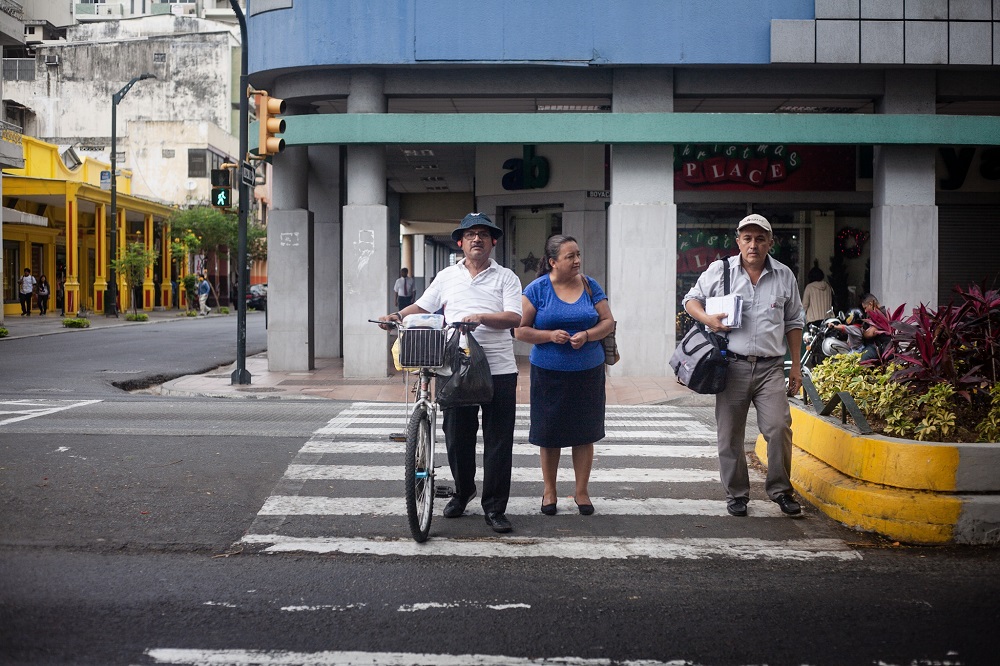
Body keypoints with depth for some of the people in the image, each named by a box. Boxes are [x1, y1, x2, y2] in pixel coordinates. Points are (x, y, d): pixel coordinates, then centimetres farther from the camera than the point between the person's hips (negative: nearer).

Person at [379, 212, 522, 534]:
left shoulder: (506, 278, 4)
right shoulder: (447, 277, 14)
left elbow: (514, 317, -7)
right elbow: (422, 306, 19)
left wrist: (480, 317, -22)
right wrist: (397, 316, 1)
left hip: (499, 370, -3)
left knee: (498, 441, -1)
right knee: (457, 437, 10)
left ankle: (495, 507, 8)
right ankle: (462, 491, 32)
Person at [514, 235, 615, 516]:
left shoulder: (590, 286, 3)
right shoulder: (537, 289, -4)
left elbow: (608, 322, 4)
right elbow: (520, 330, -5)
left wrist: (587, 335, -14)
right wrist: (550, 335, -19)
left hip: (588, 371, 2)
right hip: (549, 372, -2)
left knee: (584, 432, 6)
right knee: (550, 432, 7)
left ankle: (582, 490, 19)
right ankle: (549, 490, 23)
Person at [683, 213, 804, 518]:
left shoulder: (784, 275, 9)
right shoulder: (719, 270, 3)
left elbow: (793, 322, 15)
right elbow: (691, 299, 11)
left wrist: (796, 365, 12)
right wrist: (707, 319, -11)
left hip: (771, 367, 1)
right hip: (732, 365, 0)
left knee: (779, 427, -11)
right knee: (730, 435, 5)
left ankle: (780, 489, 7)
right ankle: (736, 494, 19)